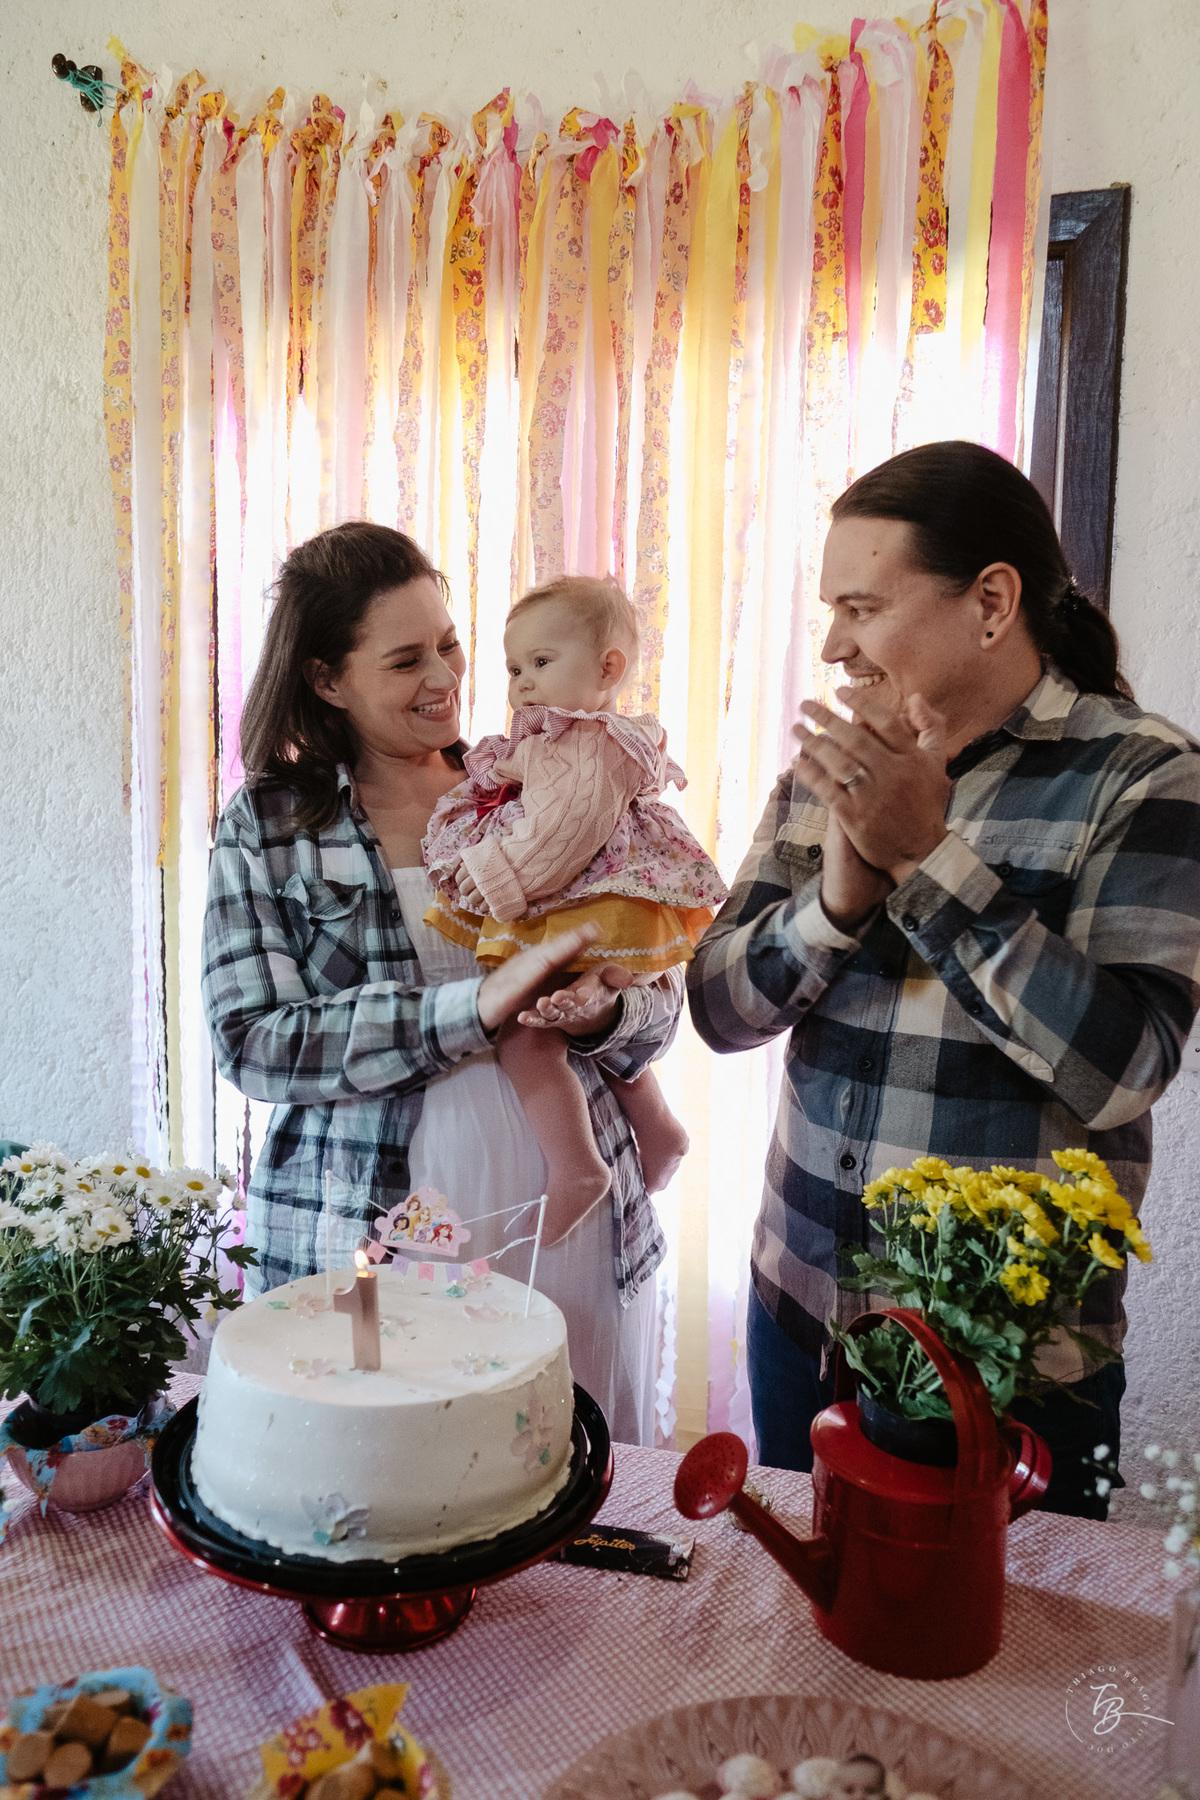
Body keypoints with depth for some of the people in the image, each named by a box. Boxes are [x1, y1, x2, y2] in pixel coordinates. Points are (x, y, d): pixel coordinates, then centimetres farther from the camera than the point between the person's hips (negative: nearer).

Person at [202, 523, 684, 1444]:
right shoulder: (267, 825, -2)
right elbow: (254, 1040, -13)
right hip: (364, 1246, -2)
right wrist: (477, 1006, -21)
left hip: (570, 1226, 3)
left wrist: (601, 1013, -18)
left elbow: (661, 994, 6)